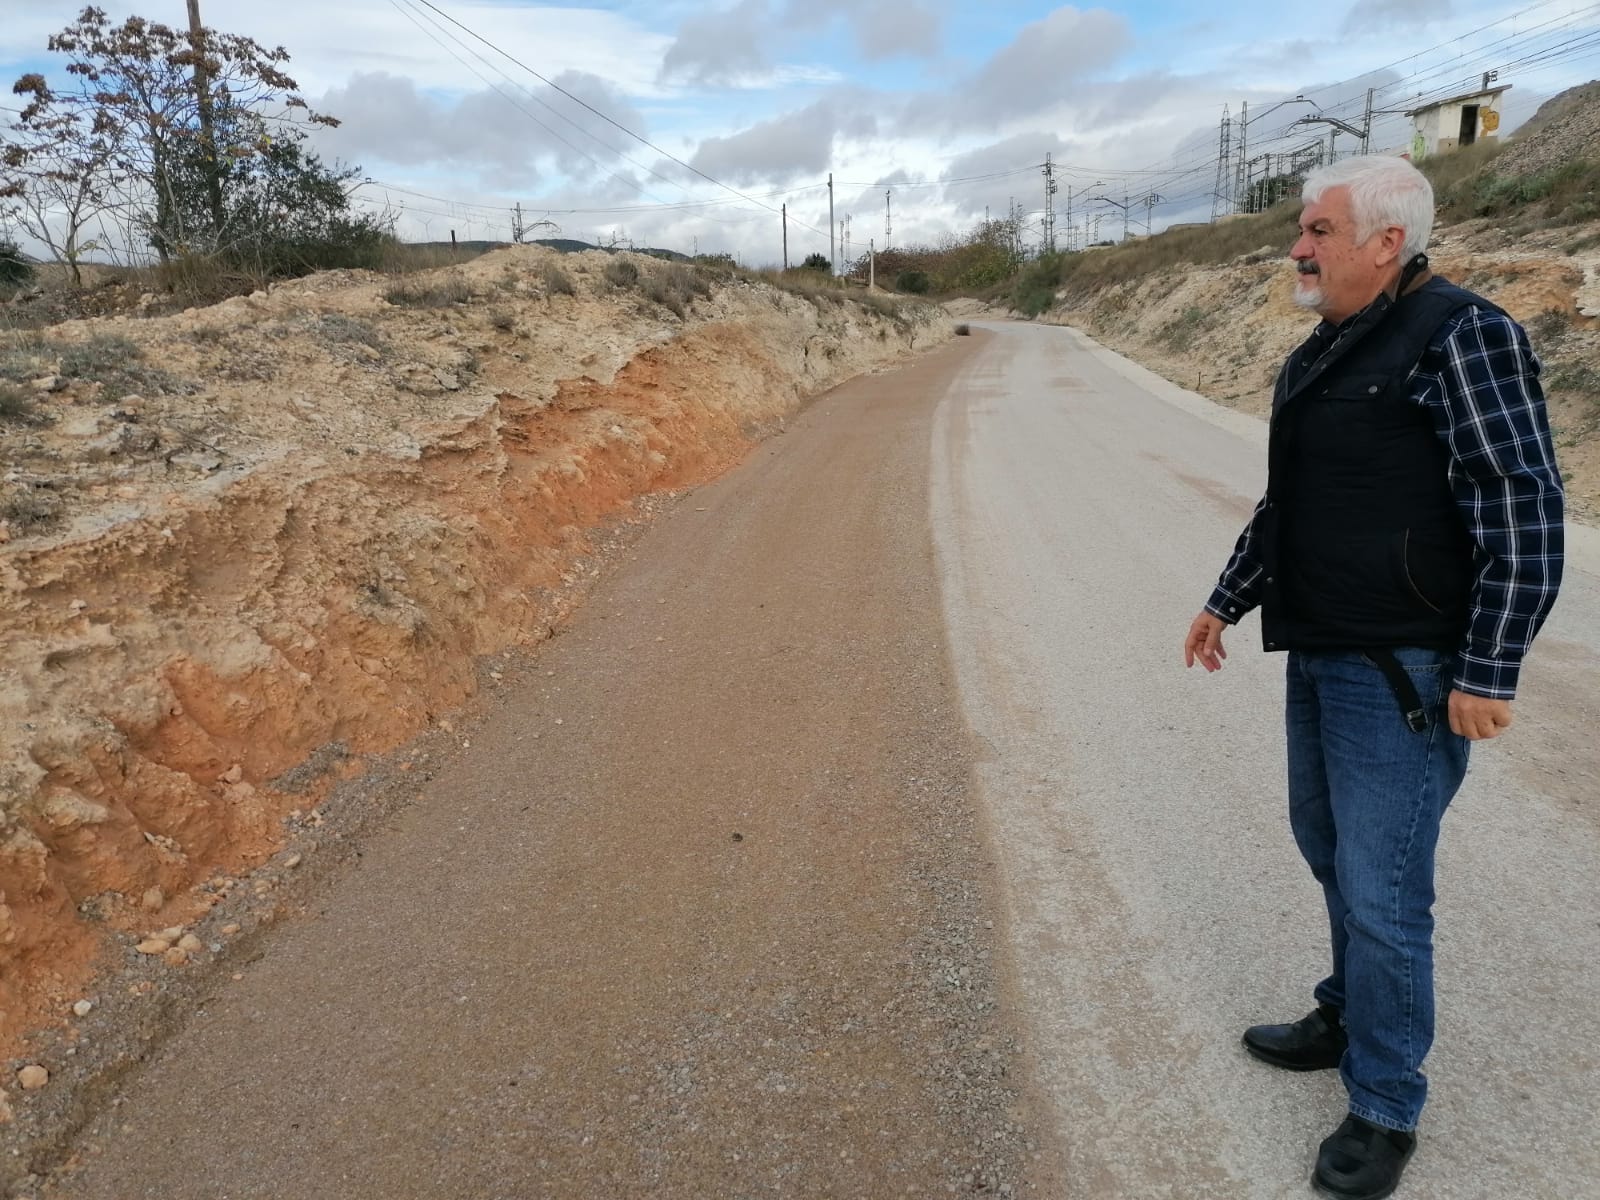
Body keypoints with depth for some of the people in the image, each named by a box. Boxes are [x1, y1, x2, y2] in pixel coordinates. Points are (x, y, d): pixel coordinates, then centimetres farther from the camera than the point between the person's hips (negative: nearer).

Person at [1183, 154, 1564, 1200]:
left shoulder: (1461, 336, -14)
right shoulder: (1323, 353, 12)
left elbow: (1526, 512, -18)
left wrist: (1488, 672, -20)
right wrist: (1228, 600, 23)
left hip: (1404, 673, -9)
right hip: (1319, 654, 9)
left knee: (1381, 891, -1)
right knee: (1332, 851, 20)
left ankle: (1386, 1109, 18)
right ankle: (1351, 1022, 40)